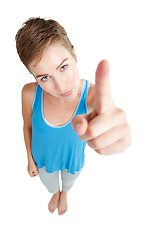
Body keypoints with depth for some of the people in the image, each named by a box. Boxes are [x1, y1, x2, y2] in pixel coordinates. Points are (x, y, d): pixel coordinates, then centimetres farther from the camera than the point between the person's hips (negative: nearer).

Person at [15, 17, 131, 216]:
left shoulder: (94, 95, -35)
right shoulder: (30, 93, -31)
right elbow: (28, 126, -12)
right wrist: (30, 159, 1)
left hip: (73, 160, 0)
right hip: (43, 159, 0)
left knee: (68, 182, 36)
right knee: (50, 184, 34)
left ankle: (64, 194, 75)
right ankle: (55, 193, 74)